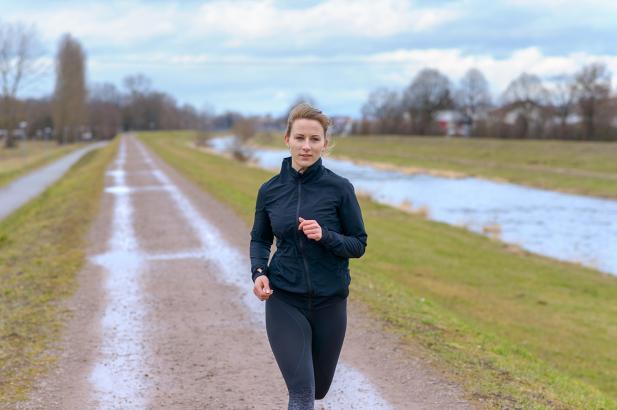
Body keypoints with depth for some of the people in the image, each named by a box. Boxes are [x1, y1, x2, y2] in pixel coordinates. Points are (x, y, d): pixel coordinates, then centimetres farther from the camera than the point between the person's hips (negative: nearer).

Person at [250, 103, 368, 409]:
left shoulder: (339, 188, -8)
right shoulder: (270, 190, -1)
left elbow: (359, 245, -2)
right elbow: (260, 239, 12)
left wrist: (324, 236, -21)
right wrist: (259, 272, -7)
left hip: (330, 301, 1)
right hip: (285, 301, 0)